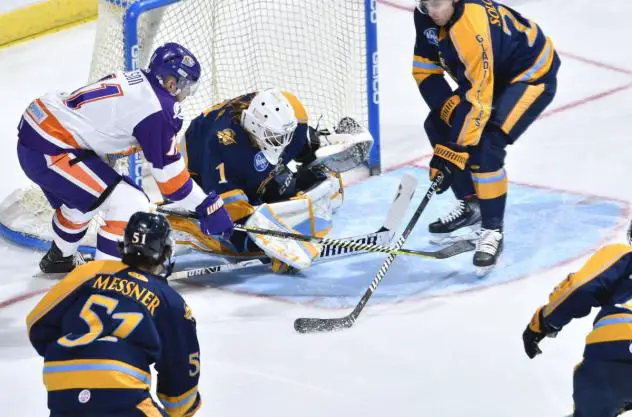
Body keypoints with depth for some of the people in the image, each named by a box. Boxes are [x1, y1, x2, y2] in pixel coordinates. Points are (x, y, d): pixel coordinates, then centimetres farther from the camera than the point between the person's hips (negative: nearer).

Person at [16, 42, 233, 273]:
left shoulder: (134, 80, 12)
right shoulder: (156, 109, -14)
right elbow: (169, 173, -10)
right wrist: (207, 206, -1)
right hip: (48, 151, -10)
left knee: (81, 198, 33)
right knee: (130, 205, -9)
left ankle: (59, 259, 53)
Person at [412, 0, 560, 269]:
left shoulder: (472, 27, -38)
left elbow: (479, 99, -37)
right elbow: (425, 70, -3)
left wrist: (453, 153, -35)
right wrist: (449, 108, -17)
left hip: (533, 75, -9)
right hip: (491, 74, 9)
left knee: (485, 146, -25)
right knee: (437, 125, 4)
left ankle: (492, 229, -13)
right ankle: (470, 204, 17)